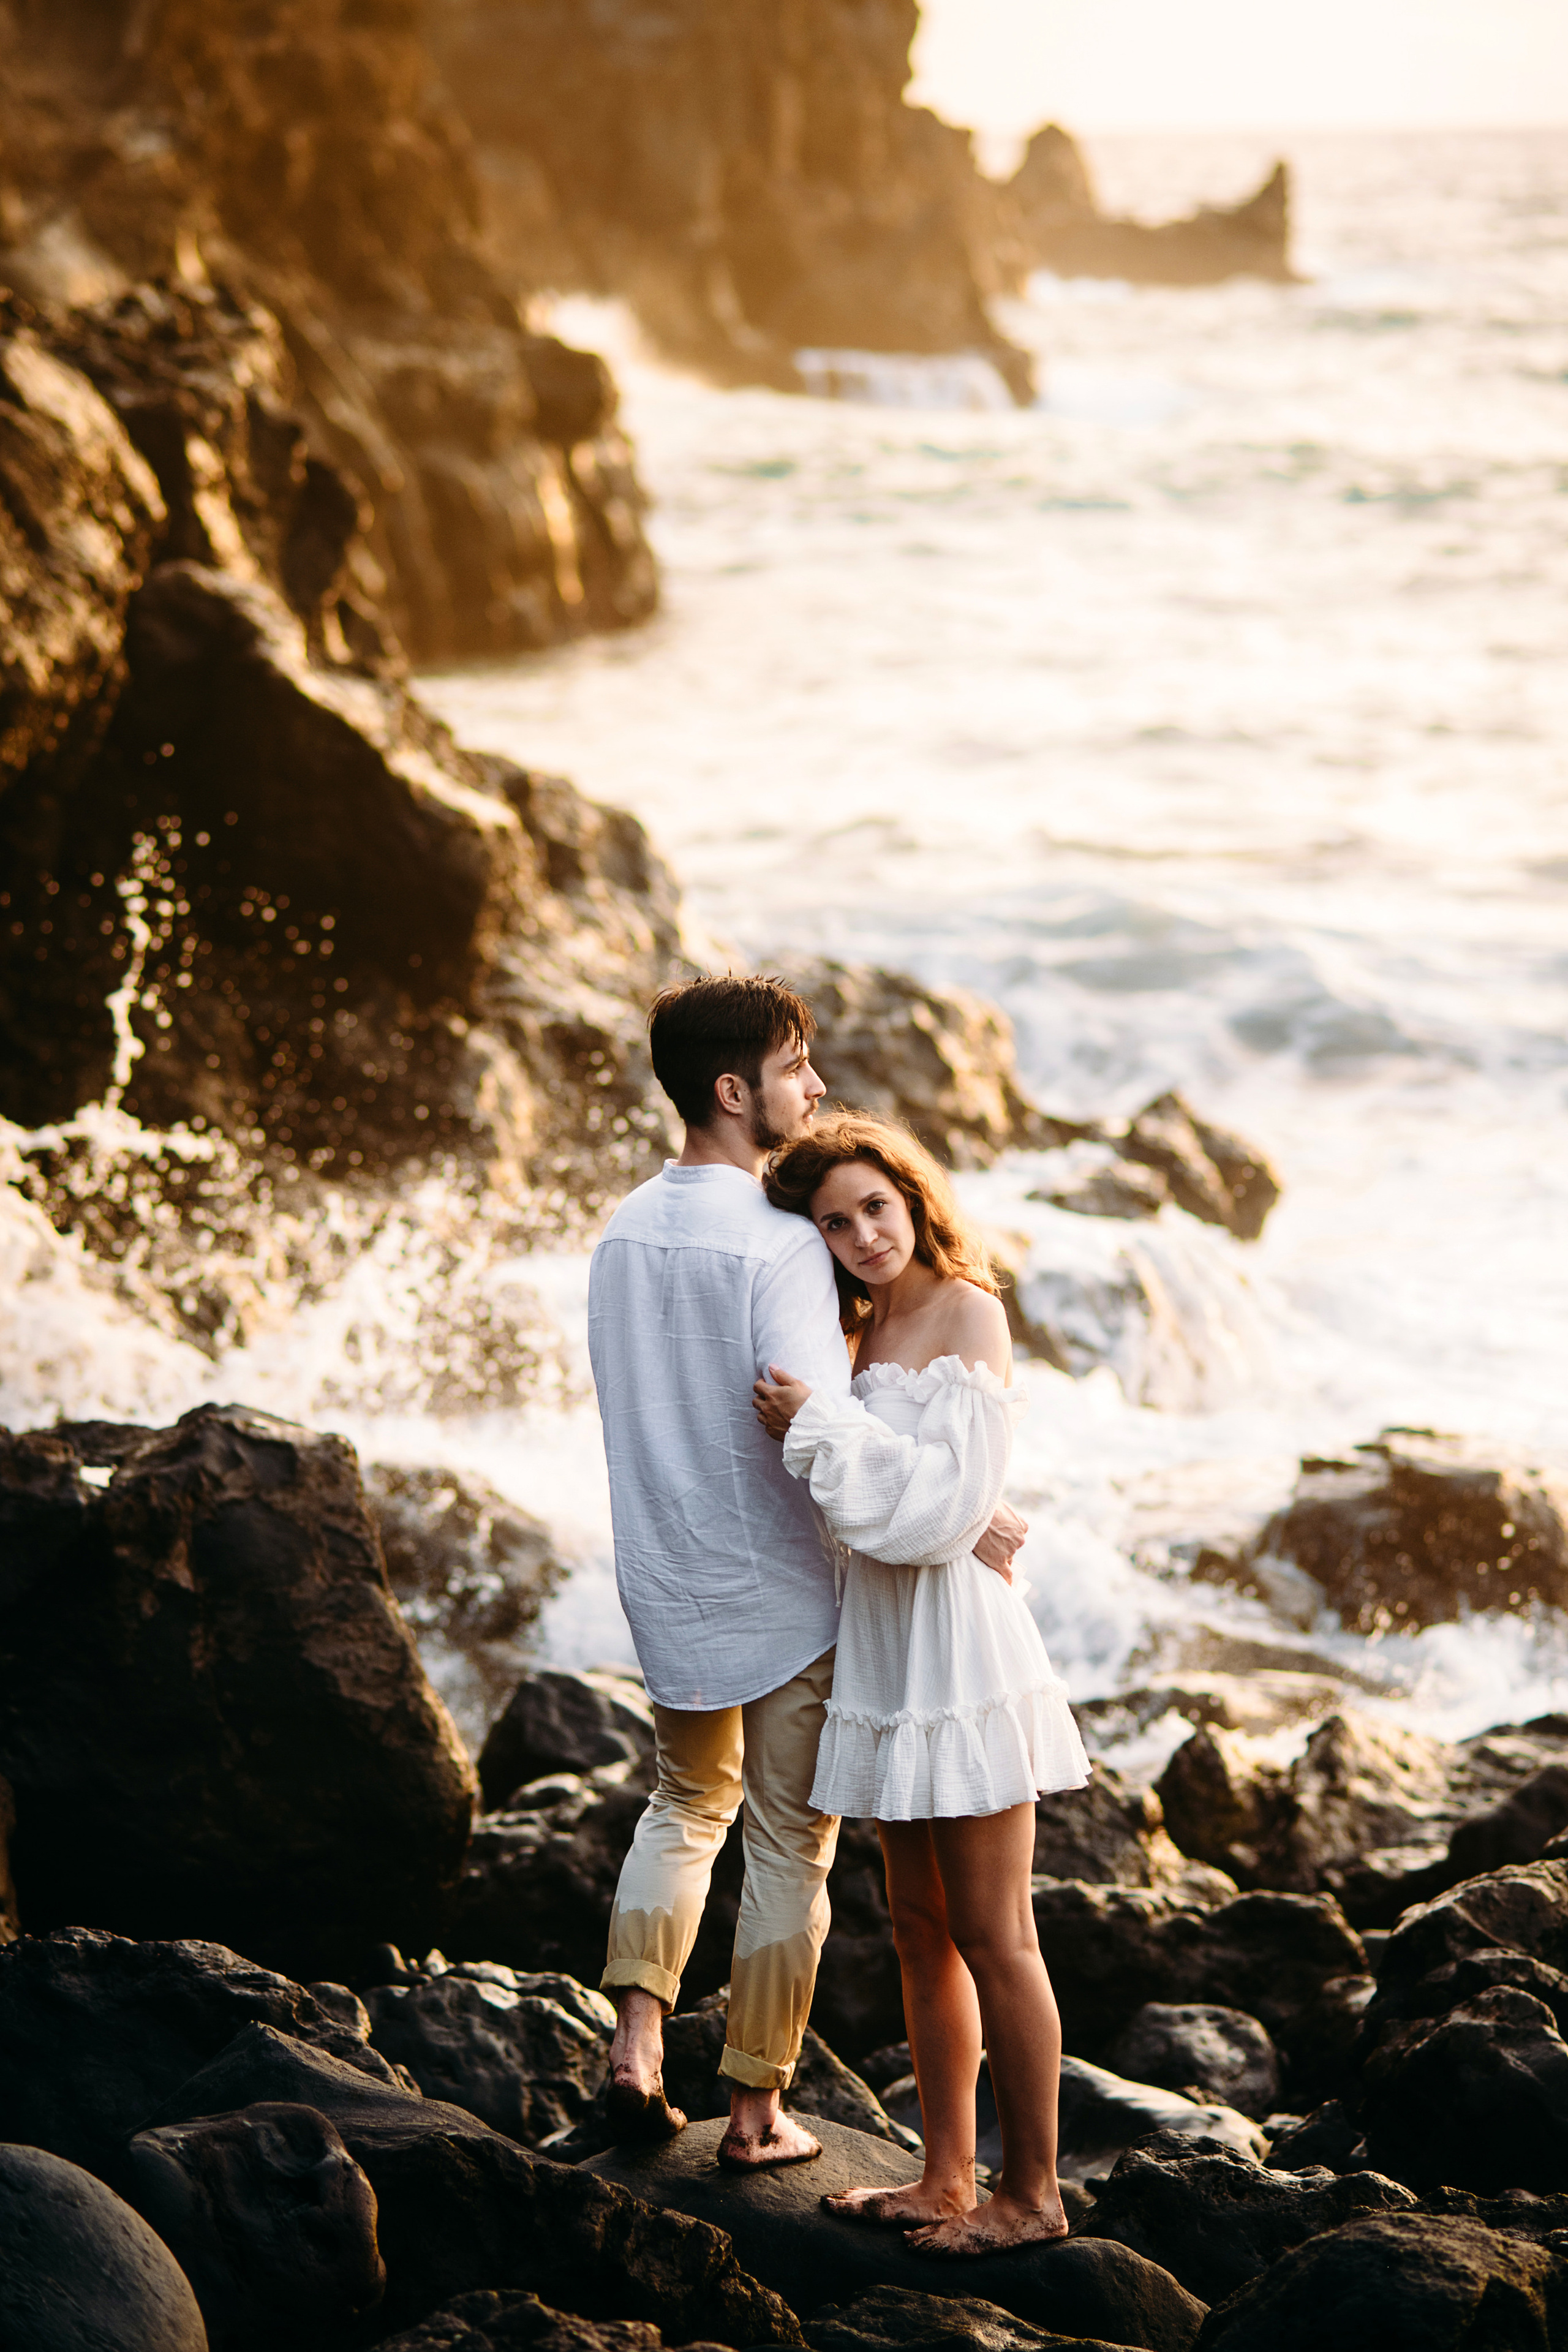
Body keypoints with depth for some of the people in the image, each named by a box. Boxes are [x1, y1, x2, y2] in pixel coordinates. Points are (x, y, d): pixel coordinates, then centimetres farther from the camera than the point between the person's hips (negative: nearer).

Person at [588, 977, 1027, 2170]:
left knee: (687, 1804, 26)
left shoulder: (625, 1231, 2)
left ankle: (637, 2034, 11)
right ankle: (757, 2107, 15)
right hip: (782, 1590, -6)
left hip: (666, 1581, 6)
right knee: (790, 1847, 8)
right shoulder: (779, 1245, -21)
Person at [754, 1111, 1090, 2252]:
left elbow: (945, 1503, -18)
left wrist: (820, 1424, -18)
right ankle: (948, 2181, 20)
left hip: (959, 1638, -9)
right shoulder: (871, 1332, 14)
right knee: (921, 1932, 12)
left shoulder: (966, 1313, -10)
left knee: (991, 1938, -3)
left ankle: (1033, 2195, 5)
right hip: (886, 1645, 9)